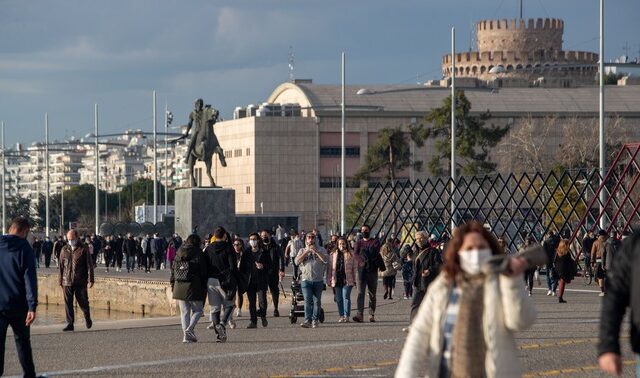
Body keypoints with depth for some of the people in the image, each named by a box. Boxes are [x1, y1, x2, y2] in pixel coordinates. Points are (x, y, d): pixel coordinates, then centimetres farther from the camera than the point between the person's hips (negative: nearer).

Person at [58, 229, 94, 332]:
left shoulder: (84, 249, -2)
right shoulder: (64, 250, 9)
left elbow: (89, 265, -2)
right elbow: (60, 265, 14)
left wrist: (90, 280, -7)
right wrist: (60, 279, 11)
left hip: (80, 282, -3)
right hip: (67, 281, 3)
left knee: (83, 302, 4)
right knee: (68, 304, 0)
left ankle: (87, 317, 30)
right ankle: (70, 324, 4)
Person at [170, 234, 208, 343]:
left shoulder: (178, 254, 10)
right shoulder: (198, 254, -5)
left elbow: (173, 270, 12)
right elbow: (203, 272, -7)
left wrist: (173, 285, 18)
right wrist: (204, 288, -1)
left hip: (179, 286, 4)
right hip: (193, 286, -4)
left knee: (184, 312, 9)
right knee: (197, 310, 7)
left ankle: (186, 335, 2)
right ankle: (190, 329, -14)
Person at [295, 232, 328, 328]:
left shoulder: (321, 250, 10)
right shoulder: (302, 251, 14)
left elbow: (326, 259, -8)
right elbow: (297, 261, -2)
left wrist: (315, 251, -13)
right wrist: (307, 252, -8)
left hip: (318, 280, 0)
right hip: (306, 280, 0)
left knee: (317, 301, 5)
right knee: (307, 301, -12)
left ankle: (315, 320, 14)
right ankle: (307, 321, -19)